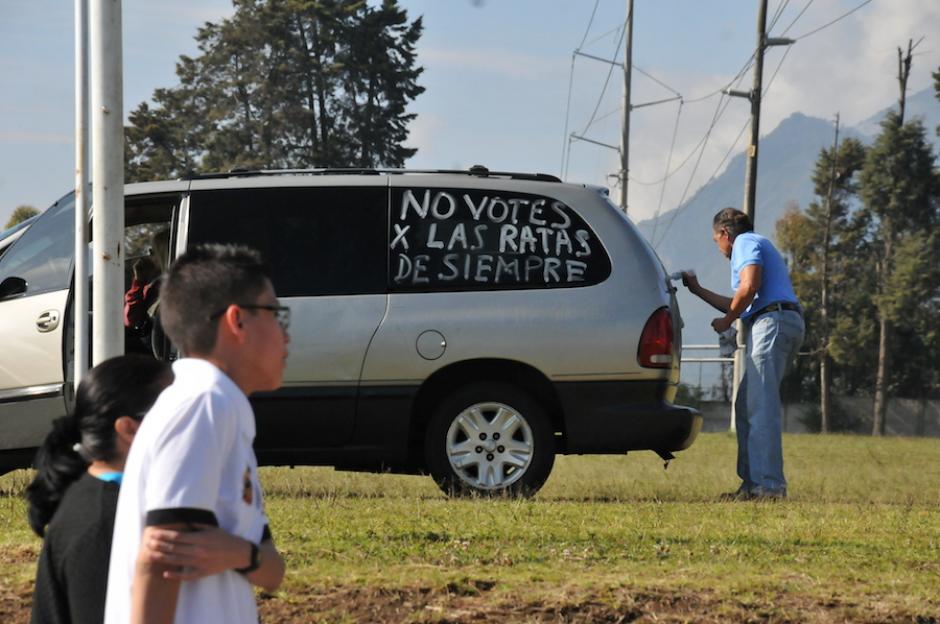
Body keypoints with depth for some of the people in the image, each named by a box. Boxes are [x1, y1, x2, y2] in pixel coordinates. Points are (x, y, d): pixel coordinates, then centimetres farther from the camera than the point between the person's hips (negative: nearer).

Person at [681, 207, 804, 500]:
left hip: (771, 322, -10)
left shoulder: (745, 243, 2)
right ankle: (752, 482, 9)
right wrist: (698, 290, 44)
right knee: (746, 406, 11)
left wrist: (726, 320, -2)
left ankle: (769, 484, -21)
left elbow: (749, 287, -16)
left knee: (761, 407, -15)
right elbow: (741, 305, 38)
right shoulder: (759, 246, 33)